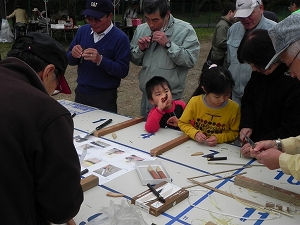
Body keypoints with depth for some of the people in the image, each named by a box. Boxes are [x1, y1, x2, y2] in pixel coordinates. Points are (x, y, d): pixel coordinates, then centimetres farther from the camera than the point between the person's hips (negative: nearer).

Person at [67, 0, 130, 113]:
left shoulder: (120, 38, -12)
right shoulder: (83, 30, 2)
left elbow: (123, 71, -16)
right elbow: (69, 60, 7)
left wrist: (100, 60, -28)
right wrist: (73, 55, -15)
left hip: (105, 96, -5)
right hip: (81, 92, 5)